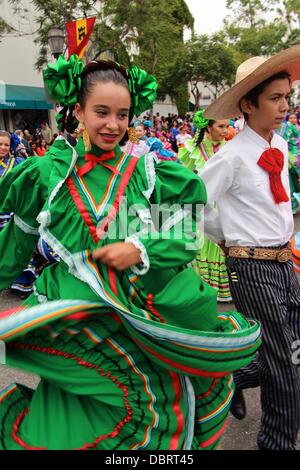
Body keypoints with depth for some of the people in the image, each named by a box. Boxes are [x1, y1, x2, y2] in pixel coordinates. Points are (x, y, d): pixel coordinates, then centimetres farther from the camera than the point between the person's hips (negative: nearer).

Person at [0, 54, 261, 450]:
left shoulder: (148, 173, 1)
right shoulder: (47, 175, 1)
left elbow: (183, 241, 1)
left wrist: (140, 251, -15)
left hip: (141, 309, 1)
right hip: (72, 311, 0)